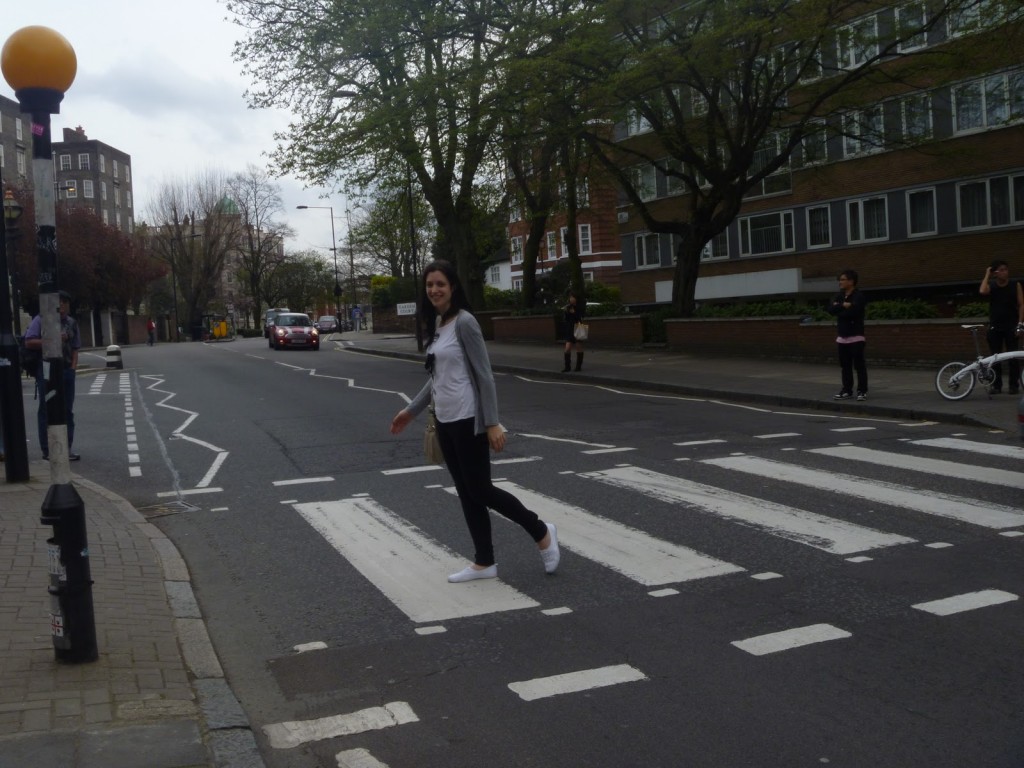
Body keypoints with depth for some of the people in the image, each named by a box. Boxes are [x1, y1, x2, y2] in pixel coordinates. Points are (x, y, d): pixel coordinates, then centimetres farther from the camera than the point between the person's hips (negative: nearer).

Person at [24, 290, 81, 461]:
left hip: (66, 370, 5)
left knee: (67, 411, 8)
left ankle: (66, 449, 15)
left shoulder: (72, 323, 12)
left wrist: (73, 366, 0)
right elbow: (29, 342, -9)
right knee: (47, 411, -1)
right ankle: (48, 450, 5)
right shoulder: (40, 320, -2)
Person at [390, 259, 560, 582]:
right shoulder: (436, 324, 11)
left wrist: (492, 423, -19)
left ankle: (541, 532, 16)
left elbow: (484, 375, -16)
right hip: (445, 421, 8)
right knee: (466, 493, 10)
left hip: (468, 420, -8)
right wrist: (411, 410, 23)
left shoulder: (465, 322, -13)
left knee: (479, 490, -2)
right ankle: (484, 563, 18)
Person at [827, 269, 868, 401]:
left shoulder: (858, 296, -9)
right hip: (842, 337, 7)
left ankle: (862, 391, -1)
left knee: (859, 365, -5)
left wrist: (838, 309, -8)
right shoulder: (839, 296, 13)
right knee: (845, 366, 10)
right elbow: (831, 309, -3)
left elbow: (851, 312, -23)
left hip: (856, 337, -7)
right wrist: (843, 306, -14)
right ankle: (847, 391, 17)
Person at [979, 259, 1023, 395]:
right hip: (995, 326, 1)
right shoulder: (991, 286, 1)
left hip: (1011, 326, -1)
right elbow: (982, 291, -22)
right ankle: (997, 385, 9)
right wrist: (987, 275, -11)